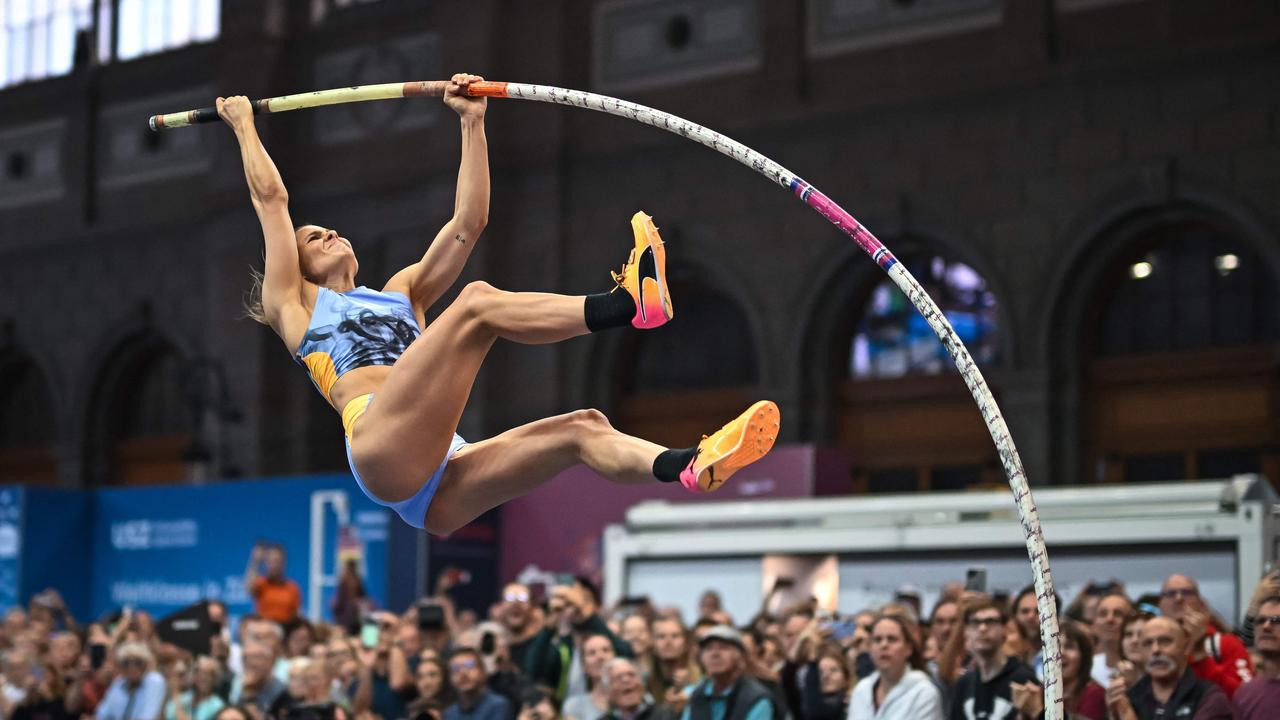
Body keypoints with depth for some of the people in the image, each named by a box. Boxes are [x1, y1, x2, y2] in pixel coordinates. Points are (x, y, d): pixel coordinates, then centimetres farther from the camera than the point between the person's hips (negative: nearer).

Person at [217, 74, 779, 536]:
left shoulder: (401, 294, 35)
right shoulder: (294, 304, 23)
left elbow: (467, 224, 27)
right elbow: (271, 199, 20)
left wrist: (472, 123, 25)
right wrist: (245, 126, 31)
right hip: (381, 450, -6)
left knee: (581, 427, -16)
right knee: (478, 302, -23)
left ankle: (692, 468, -41)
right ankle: (627, 302, -42)